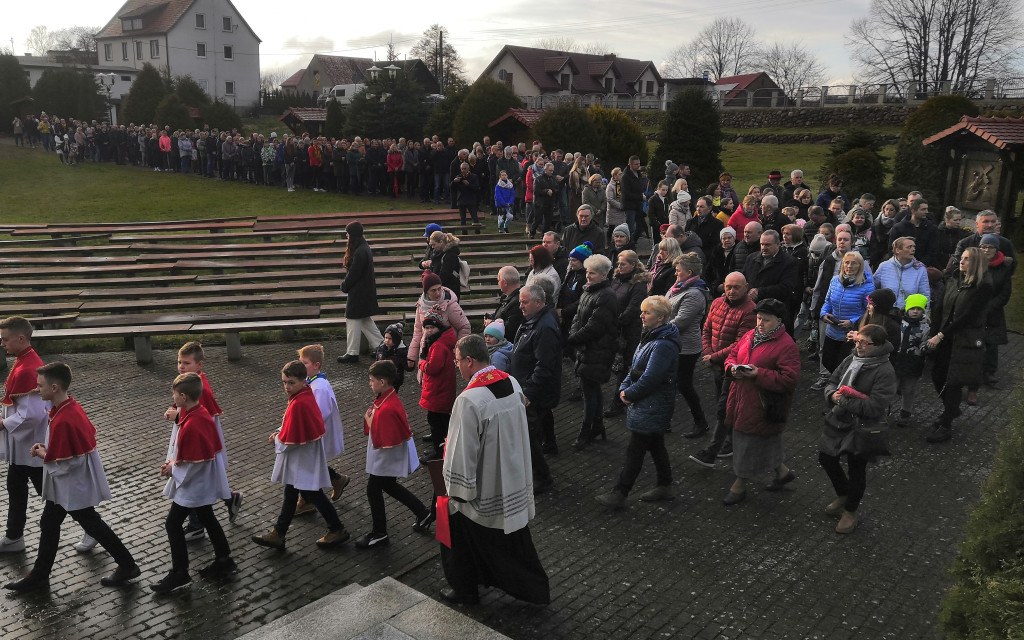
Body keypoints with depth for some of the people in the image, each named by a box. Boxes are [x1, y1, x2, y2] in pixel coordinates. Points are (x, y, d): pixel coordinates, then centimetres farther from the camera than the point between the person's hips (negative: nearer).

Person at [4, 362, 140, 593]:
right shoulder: (72, 407, -2)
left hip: (73, 485, -10)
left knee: (92, 525, 5)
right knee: (49, 523, 19)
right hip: (66, 485, 10)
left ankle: (127, 566, 19)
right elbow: (88, 434, 11)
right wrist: (47, 448, 5)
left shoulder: (62, 421, -30)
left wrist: (43, 454, -9)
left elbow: (64, 465, -27)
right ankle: (39, 576, 33)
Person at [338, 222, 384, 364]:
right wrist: (346, 285, 11)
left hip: (358, 292, -10)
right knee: (365, 320, 18)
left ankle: (352, 353, 8)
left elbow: (353, 274, -21)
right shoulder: (364, 248, 9)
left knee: (353, 320, 0)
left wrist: (345, 286, -7)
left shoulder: (359, 252, -23)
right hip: (366, 290, 10)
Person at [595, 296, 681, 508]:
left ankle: (619, 494, 6)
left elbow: (650, 378, -26)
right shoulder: (650, 336, 10)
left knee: (635, 450, -2)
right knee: (656, 445, 19)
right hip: (649, 405, 10)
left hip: (652, 407, -10)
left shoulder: (663, 344, -23)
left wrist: (630, 393, -13)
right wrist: (624, 387, 0)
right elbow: (635, 368, 14)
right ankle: (665, 487, 33)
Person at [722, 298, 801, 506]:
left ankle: (739, 486, 21)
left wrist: (758, 374, -25)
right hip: (741, 401, 8)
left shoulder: (787, 346, -15)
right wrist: (733, 368, -6)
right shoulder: (750, 336, 8)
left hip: (761, 407, -7)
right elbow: (732, 355, 17)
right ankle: (782, 472, 42)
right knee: (766, 442, 21)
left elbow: (789, 379, -21)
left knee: (750, 444, 5)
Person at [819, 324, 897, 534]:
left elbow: (874, 407, -25)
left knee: (856, 471, 11)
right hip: (838, 422, 7)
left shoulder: (884, 371, -20)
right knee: (826, 458, 18)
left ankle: (850, 511, 33)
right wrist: (833, 395, -15)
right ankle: (843, 495, 44)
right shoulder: (851, 359, 0)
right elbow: (832, 382, 7)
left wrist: (845, 400, -23)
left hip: (862, 429, -7)